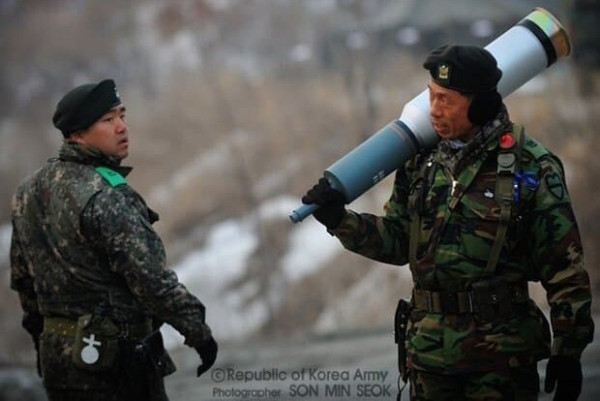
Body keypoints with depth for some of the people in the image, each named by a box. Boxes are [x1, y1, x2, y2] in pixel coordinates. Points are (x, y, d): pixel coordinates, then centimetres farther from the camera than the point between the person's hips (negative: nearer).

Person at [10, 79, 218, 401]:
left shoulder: (29, 191, 8)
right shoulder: (106, 197, -18)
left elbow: (22, 276, 16)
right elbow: (151, 279, -20)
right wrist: (198, 331, -11)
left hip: (56, 349, 8)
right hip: (114, 357, -8)